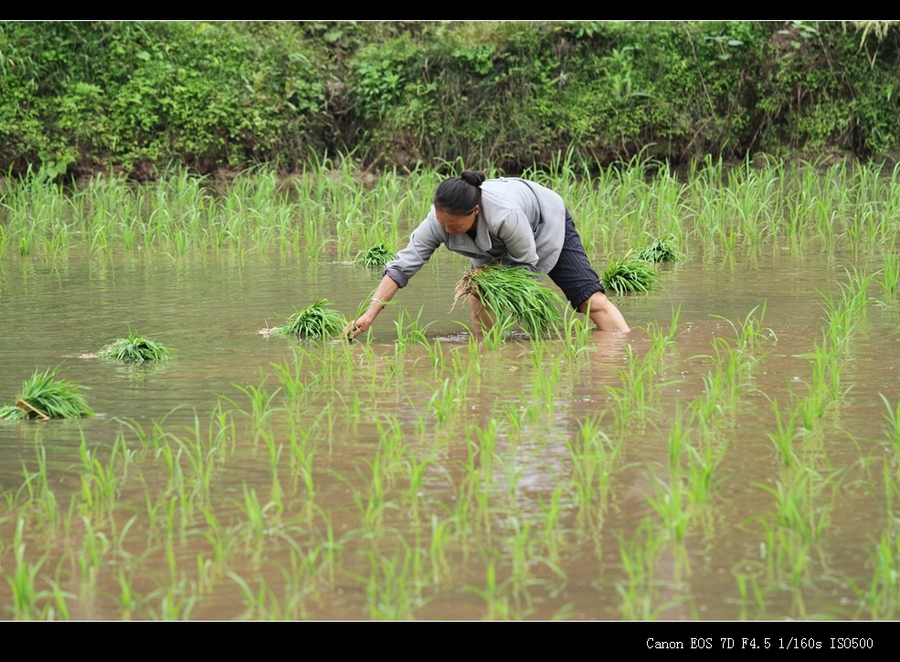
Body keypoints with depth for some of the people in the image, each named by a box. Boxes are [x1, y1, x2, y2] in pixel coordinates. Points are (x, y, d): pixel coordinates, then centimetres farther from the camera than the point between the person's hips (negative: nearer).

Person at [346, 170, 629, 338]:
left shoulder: (505, 214, -47)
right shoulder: (440, 219, -33)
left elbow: (527, 262, -29)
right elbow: (403, 265, -32)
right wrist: (369, 314, -39)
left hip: (547, 226, -5)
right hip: (496, 246, 5)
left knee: (592, 301, -9)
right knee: (478, 298, -16)